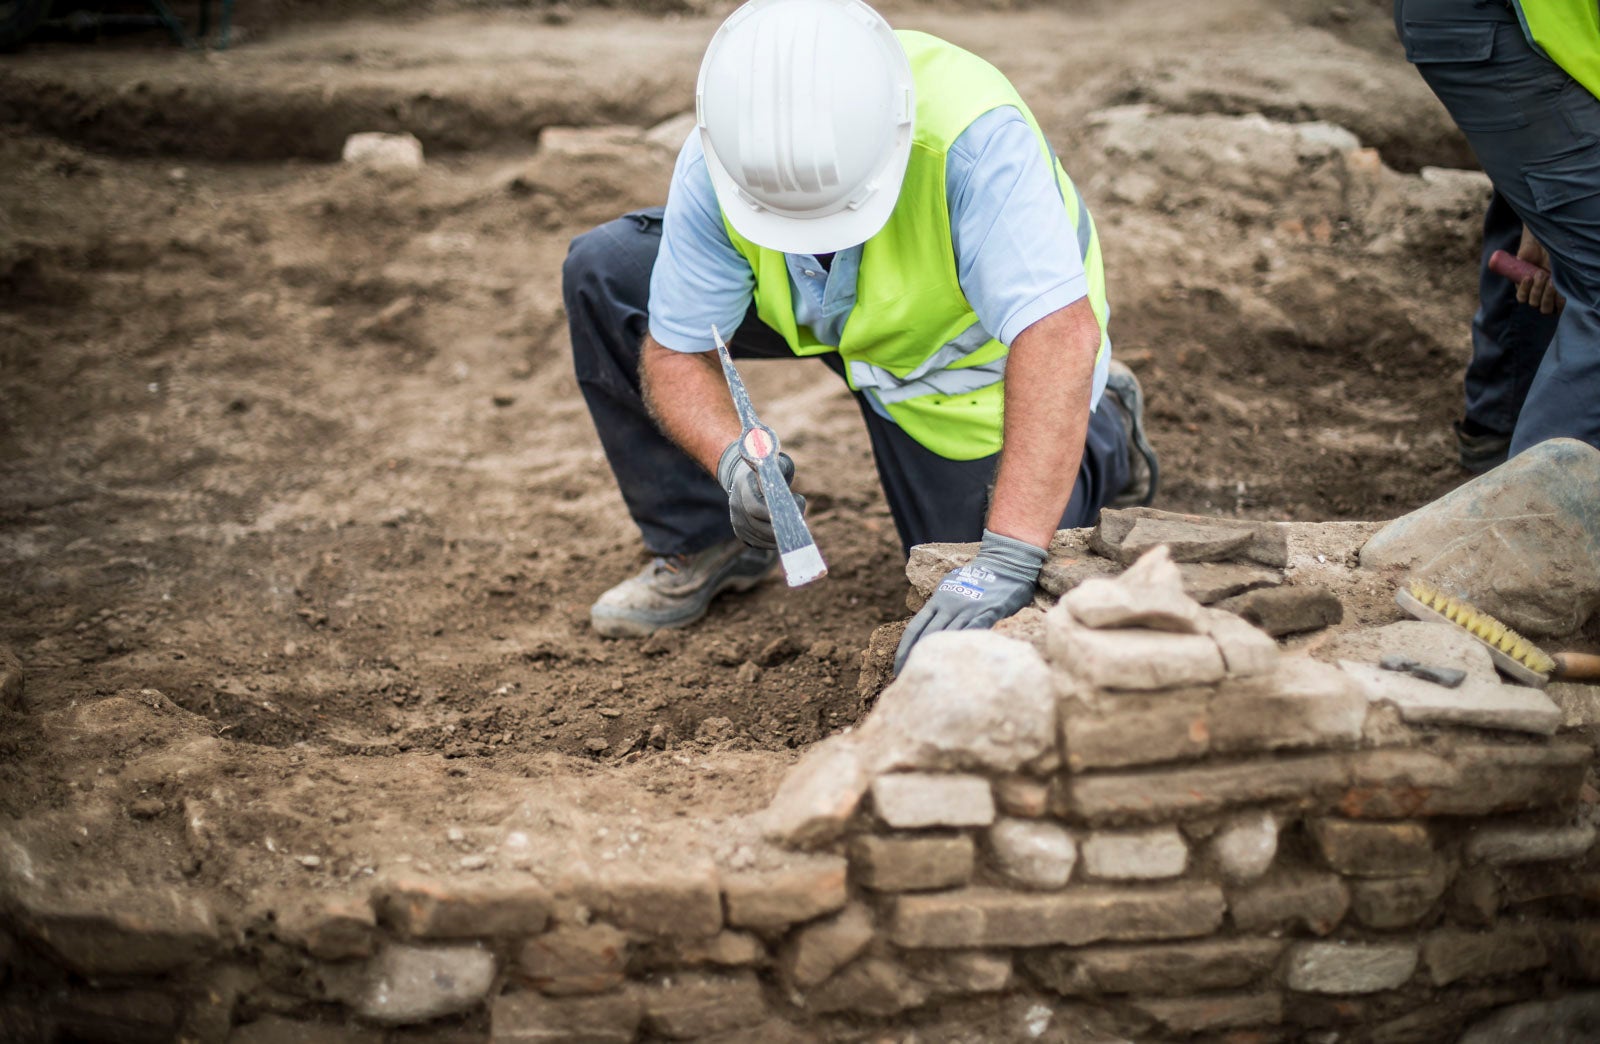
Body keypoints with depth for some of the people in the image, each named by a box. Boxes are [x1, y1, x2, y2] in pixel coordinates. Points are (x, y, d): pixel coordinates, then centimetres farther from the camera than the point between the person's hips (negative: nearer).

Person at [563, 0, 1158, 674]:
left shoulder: (974, 137, -45)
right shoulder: (714, 164, -31)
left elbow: (1059, 333, -52)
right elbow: (674, 353, -22)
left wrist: (1008, 561, -59)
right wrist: (731, 457, -45)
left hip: (968, 352, -3)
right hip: (835, 315, 4)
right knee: (602, 272, -15)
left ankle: (1105, 434, 29)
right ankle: (703, 547, 4)